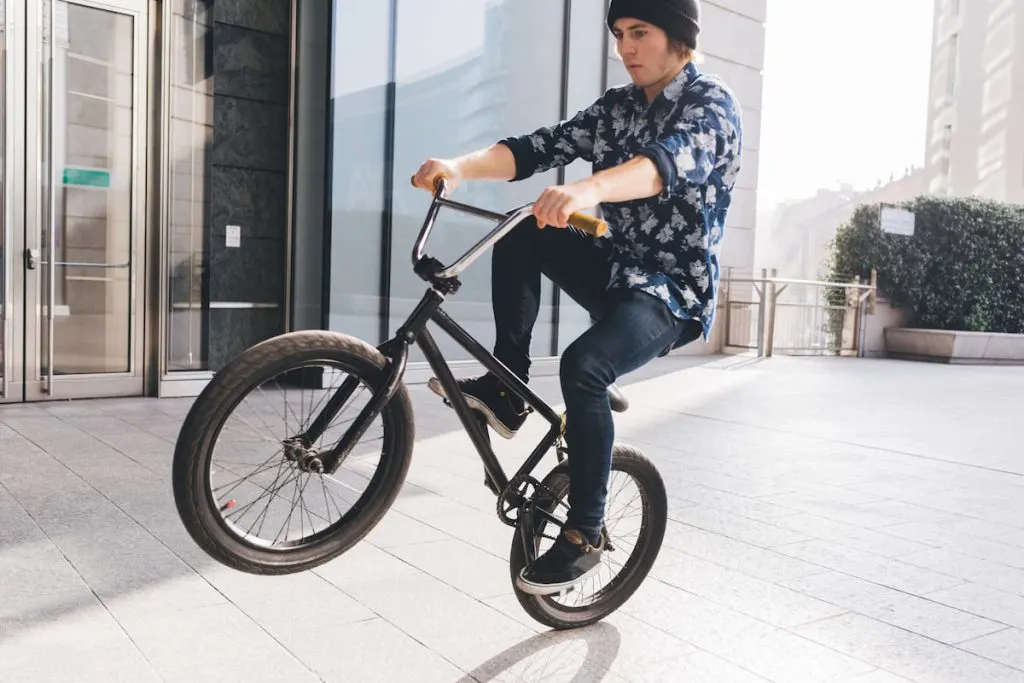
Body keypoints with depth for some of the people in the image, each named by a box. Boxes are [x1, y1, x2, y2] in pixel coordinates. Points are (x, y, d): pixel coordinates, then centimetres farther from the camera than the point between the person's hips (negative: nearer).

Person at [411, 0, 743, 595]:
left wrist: (589, 189, -53)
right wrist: (460, 166, -23)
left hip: (675, 293, -6)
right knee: (522, 236, -15)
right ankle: (507, 391, -7)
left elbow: (674, 161, -33)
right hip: (617, 271, 7)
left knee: (583, 365, -31)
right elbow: (541, 148, -4)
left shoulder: (712, 104, -10)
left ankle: (586, 534, -13)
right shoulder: (617, 107, 10)